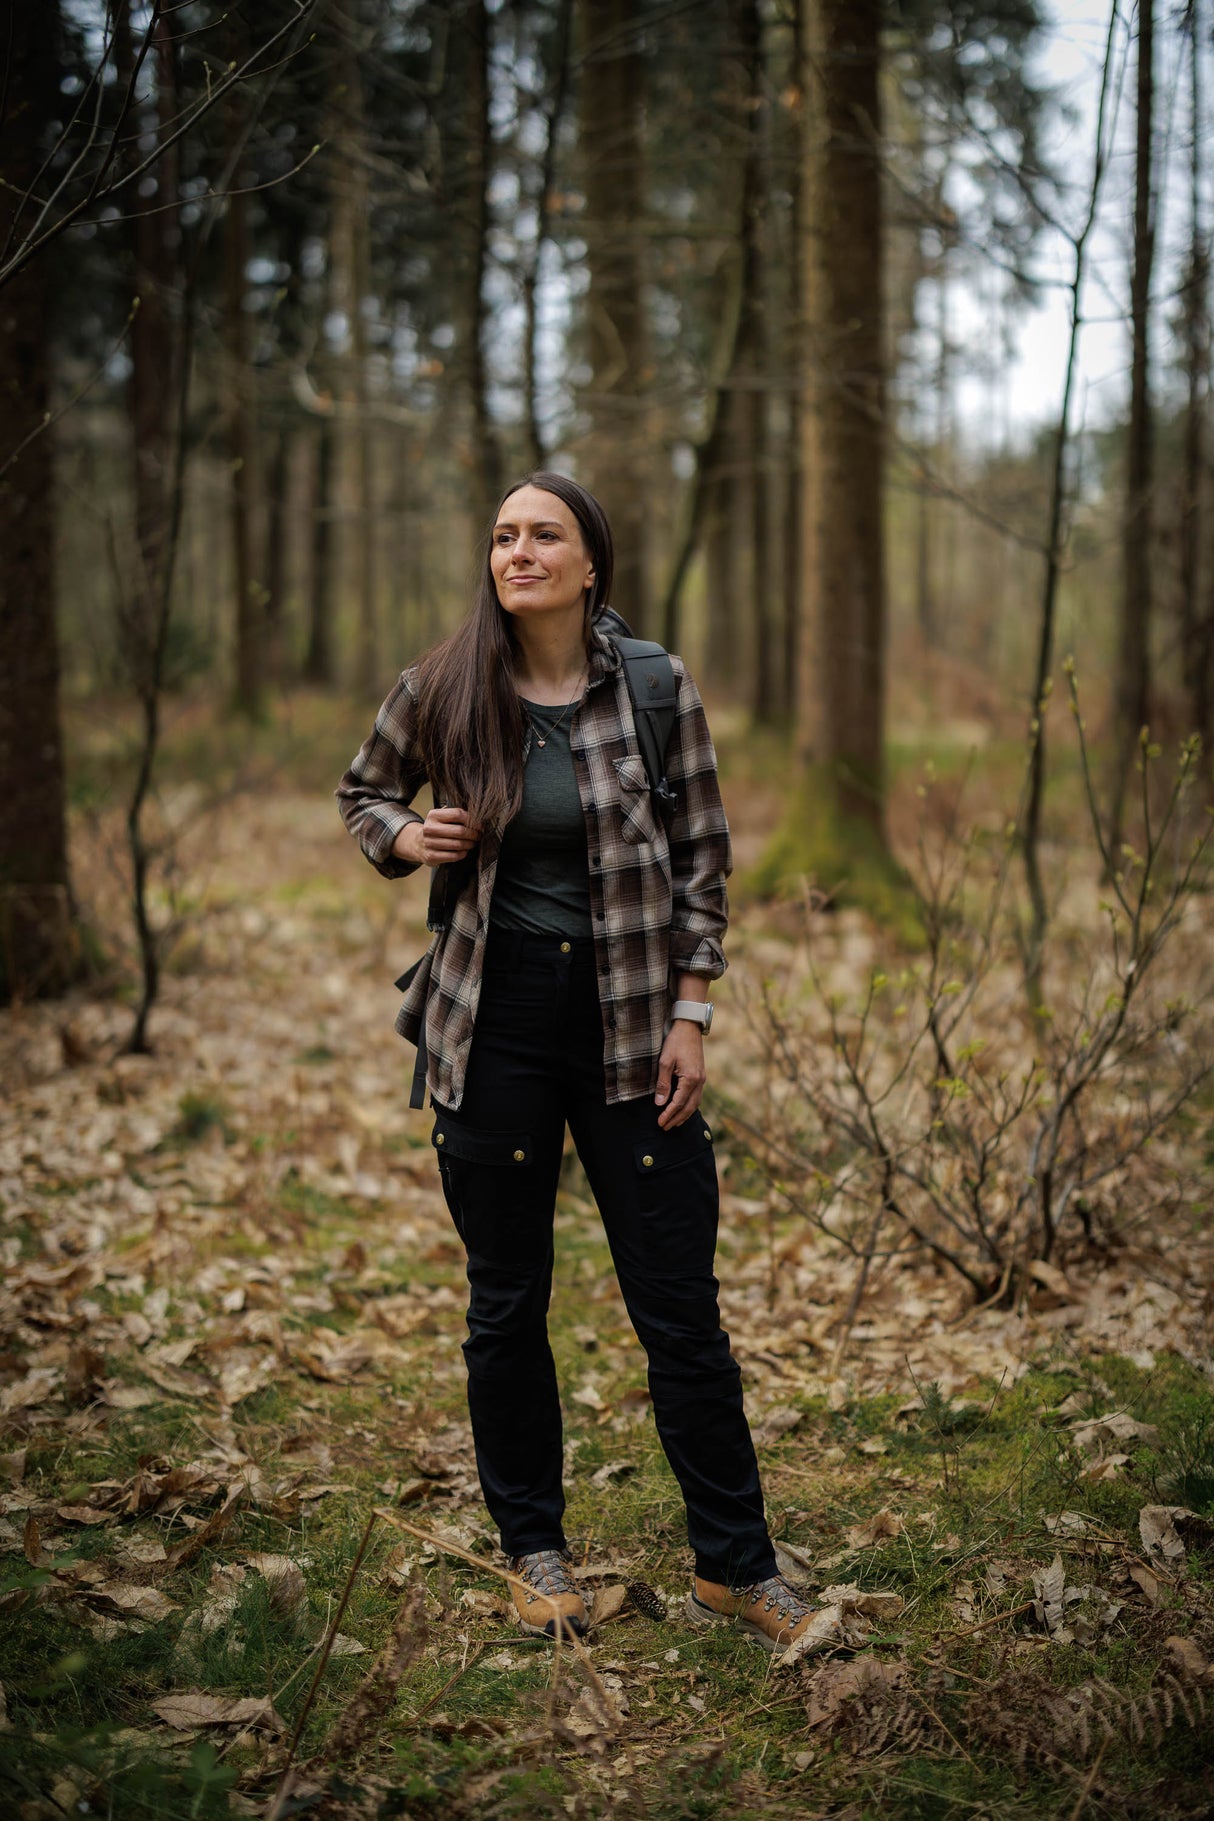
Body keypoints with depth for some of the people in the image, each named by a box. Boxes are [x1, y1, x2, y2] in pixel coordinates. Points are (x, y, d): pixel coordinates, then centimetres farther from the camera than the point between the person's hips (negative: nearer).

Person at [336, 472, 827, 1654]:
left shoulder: (657, 689, -3)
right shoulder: (444, 690, -1)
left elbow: (701, 858, 2)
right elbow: (363, 793, 16)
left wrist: (690, 1015, -3)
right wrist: (405, 838, -7)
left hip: (629, 1025, -1)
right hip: (493, 1025, 1)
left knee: (681, 1308, 3)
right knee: (505, 1306, 11)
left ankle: (734, 1568, 18)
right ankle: (533, 1550, 29)